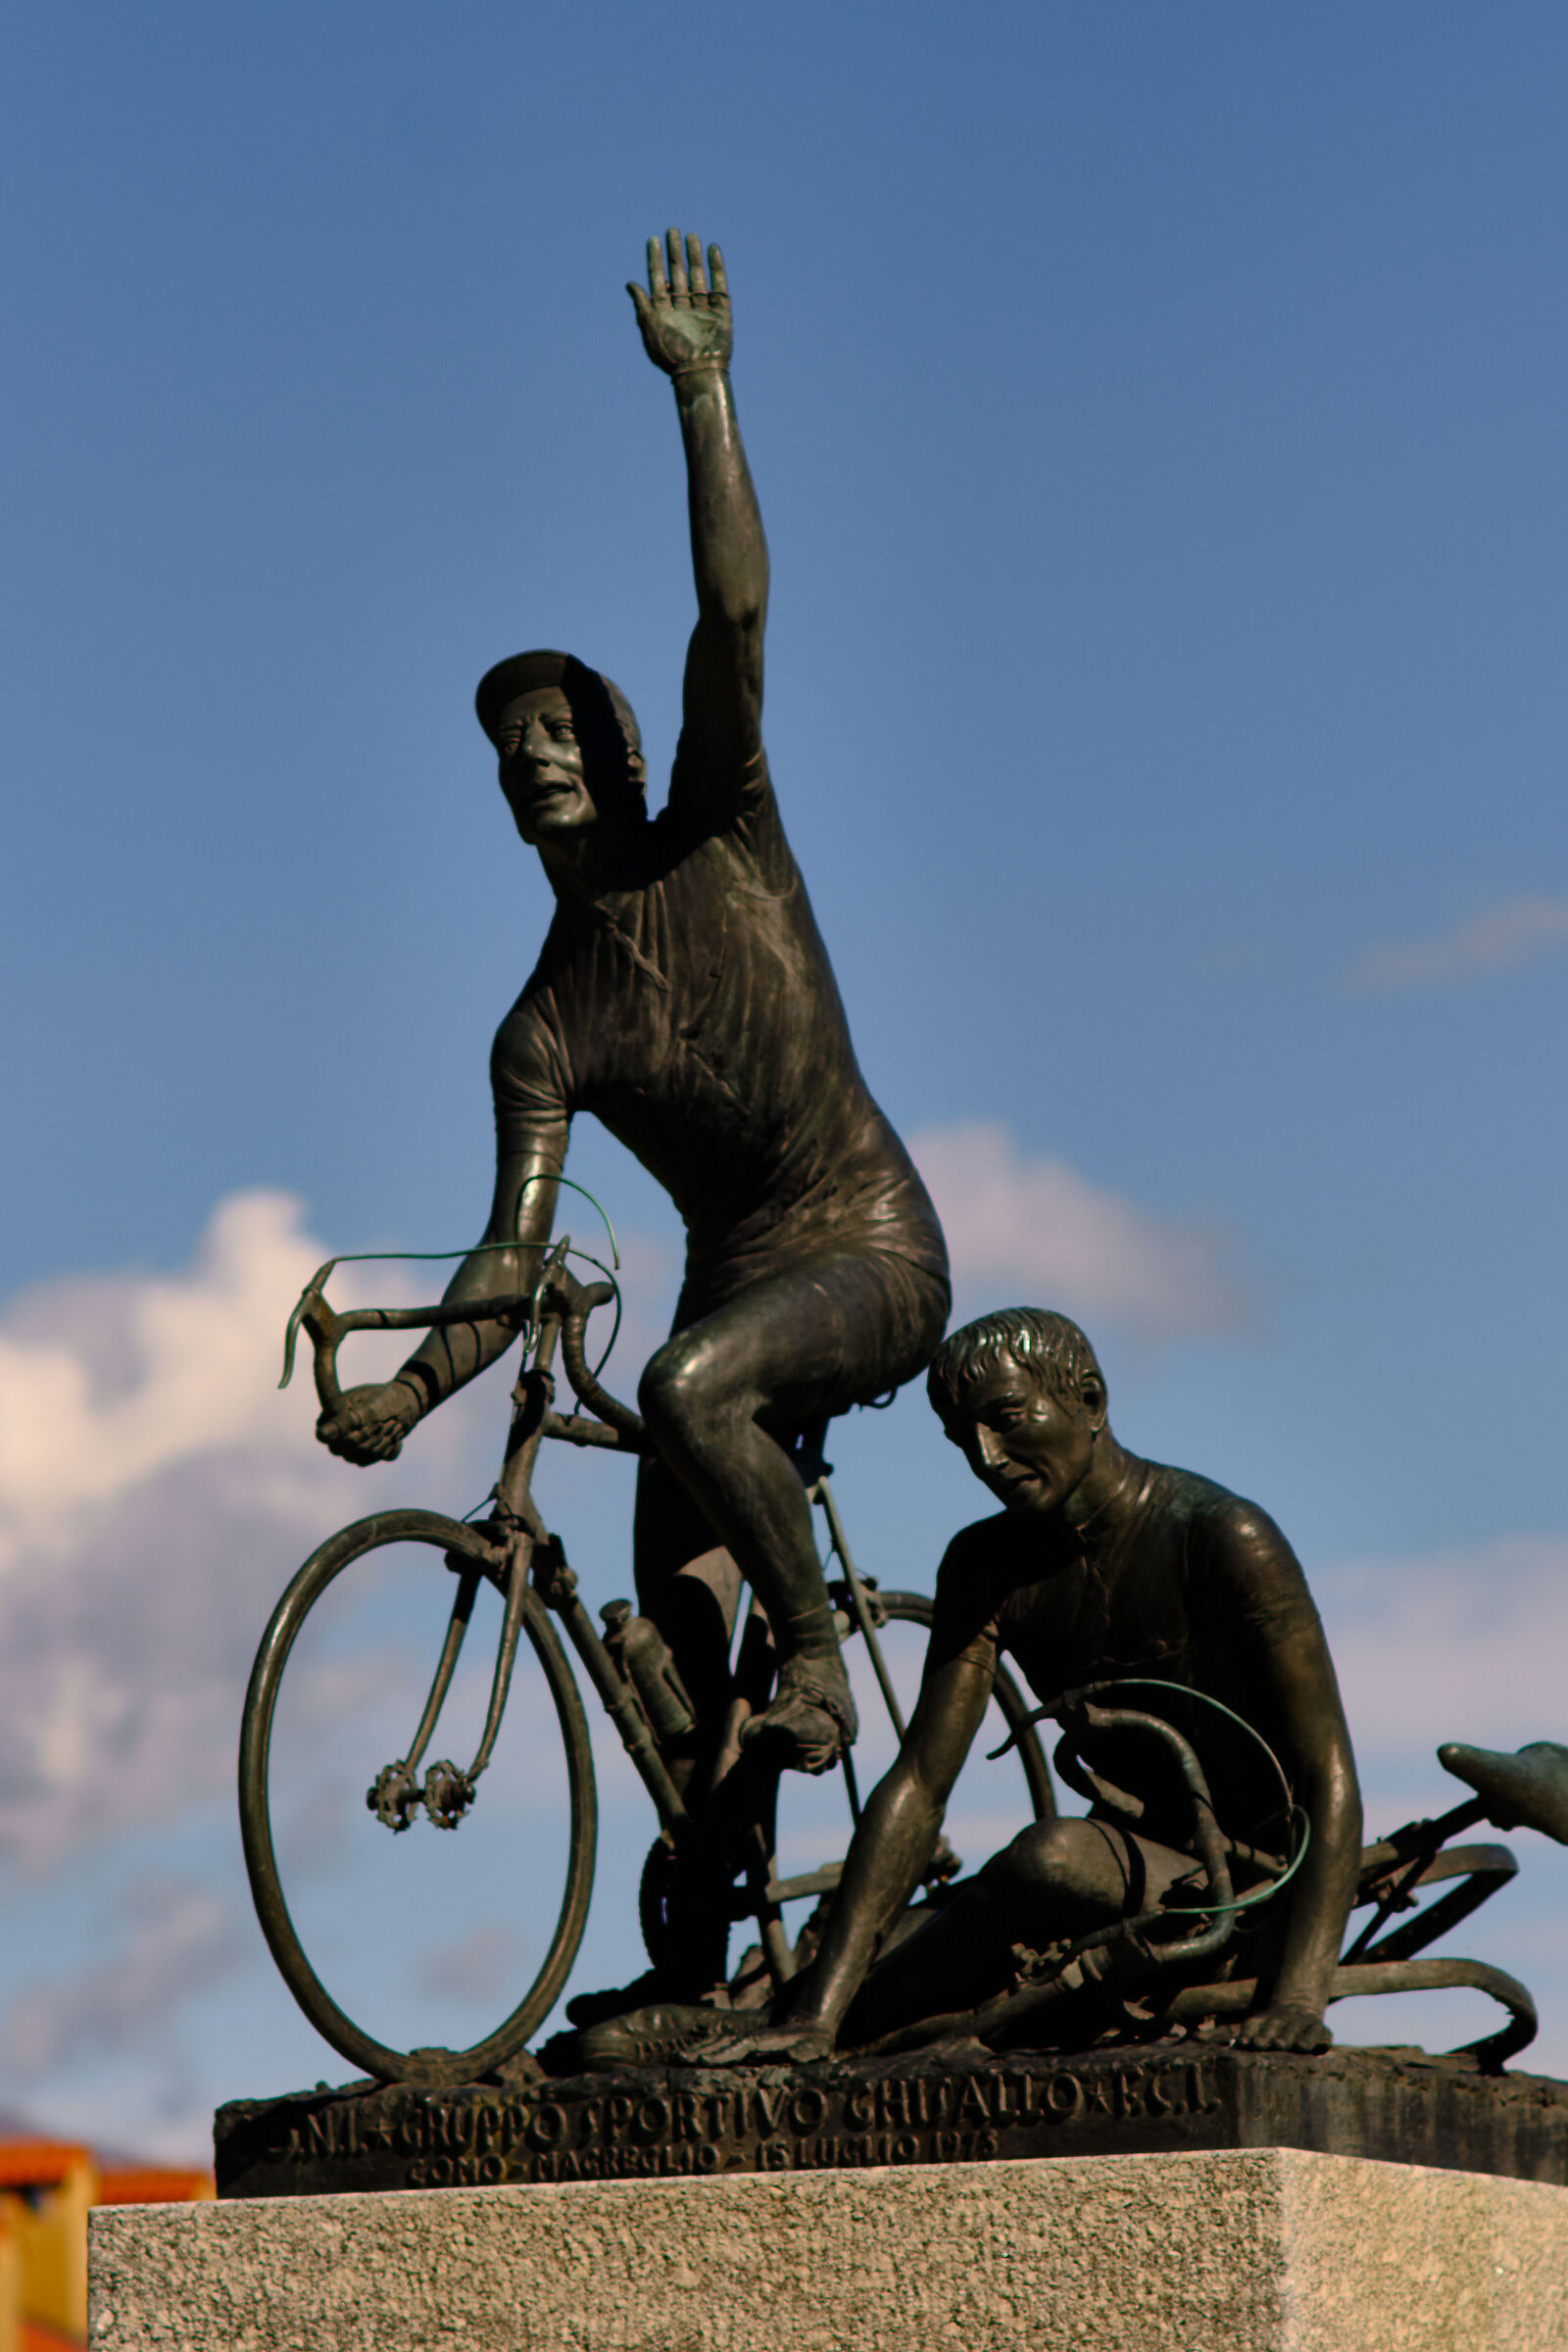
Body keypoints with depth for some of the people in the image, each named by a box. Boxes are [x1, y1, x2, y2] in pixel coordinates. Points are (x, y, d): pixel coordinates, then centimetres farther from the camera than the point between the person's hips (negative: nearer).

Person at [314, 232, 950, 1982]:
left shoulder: (717, 843, -5)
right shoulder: (540, 1037, 1)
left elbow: (733, 613, -16)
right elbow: (514, 1250, -4)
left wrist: (701, 392, -22)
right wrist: (409, 1388, -20)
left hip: (873, 1258, -4)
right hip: (733, 1287, 4)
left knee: (687, 1384, -35)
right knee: (669, 1657, -3)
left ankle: (821, 1656, -16)